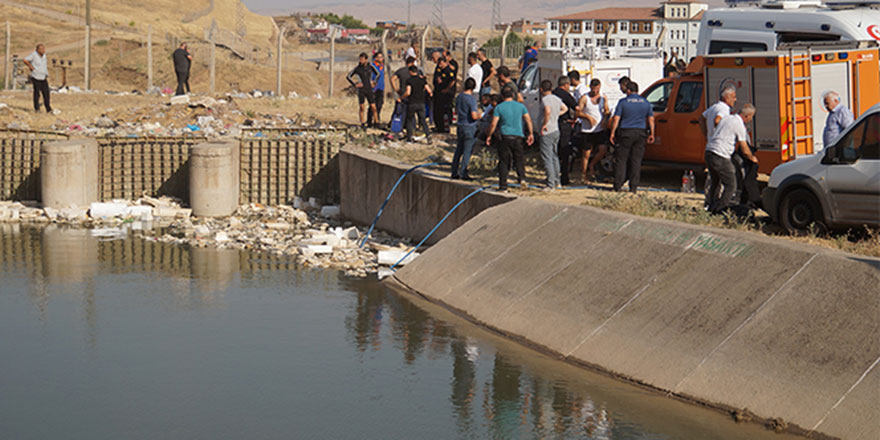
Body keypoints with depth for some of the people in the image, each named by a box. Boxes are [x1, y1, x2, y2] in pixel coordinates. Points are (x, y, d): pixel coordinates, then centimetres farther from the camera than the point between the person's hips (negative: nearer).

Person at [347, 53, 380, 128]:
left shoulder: (370, 67, 2)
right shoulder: (357, 69, -2)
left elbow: (377, 74, 18)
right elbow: (348, 77, 4)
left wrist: (374, 83, 9)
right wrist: (355, 84, -4)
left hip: (369, 90, 1)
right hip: (361, 90, -1)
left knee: (373, 107, -3)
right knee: (362, 108, -2)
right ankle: (363, 123, 6)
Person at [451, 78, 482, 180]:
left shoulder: (459, 97, 7)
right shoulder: (471, 99, -17)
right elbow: (474, 116, -22)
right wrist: (479, 115, -2)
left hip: (460, 125, 7)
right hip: (469, 127, -7)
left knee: (459, 149, 13)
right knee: (467, 151, -1)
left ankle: (455, 172, 16)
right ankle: (463, 173, 0)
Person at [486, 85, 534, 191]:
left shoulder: (499, 107, -2)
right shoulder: (520, 106, 5)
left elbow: (493, 124, -5)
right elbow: (528, 120, 6)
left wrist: (489, 136, 7)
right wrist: (530, 134, 15)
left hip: (505, 137, -2)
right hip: (518, 137, 2)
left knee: (503, 162, 4)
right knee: (519, 159, 12)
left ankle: (503, 186, 2)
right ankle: (522, 178, -11)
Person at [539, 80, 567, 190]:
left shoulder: (545, 99, -16)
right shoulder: (557, 99, 10)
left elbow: (548, 111, -35)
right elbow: (565, 108, 28)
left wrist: (544, 124, -23)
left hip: (547, 132, -8)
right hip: (556, 130, 8)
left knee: (547, 158, -6)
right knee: (555, 157, 18)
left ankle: (550, 184, -8)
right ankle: (557, 182, 24)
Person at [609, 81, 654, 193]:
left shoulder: (623, 102, -4)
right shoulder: (646, 103, 7)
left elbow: (616, 119, -8)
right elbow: (651, 119, 7)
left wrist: (612, 133, -3)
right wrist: (651, 134, 13)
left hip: (625, 133, -3)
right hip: (640, 133, 3)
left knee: (621, 159, 4)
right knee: (636, 160, 5)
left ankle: (618, 185, 2)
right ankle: (633, 187, 3)